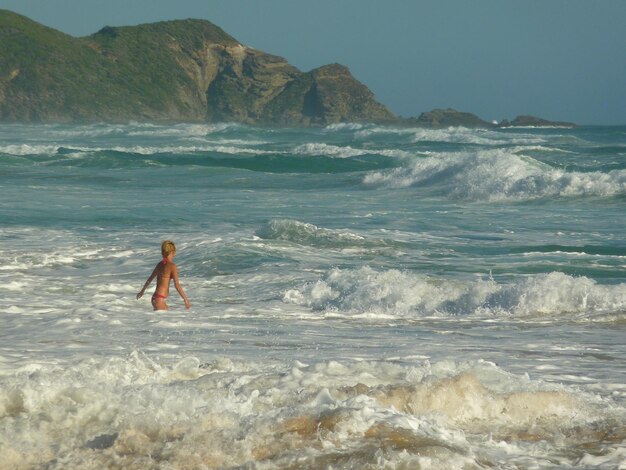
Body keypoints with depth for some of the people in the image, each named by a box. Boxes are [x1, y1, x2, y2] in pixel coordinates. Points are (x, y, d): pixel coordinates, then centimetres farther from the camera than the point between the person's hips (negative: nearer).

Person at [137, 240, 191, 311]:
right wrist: (185, 299, -12)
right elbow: (177, 285, -15)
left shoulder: (160, 264, 12)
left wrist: (142, 290, 40)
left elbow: (150, 278, 26)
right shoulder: (172, 266, -11)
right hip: (159, 299, -9)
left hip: (155, 297, 9)